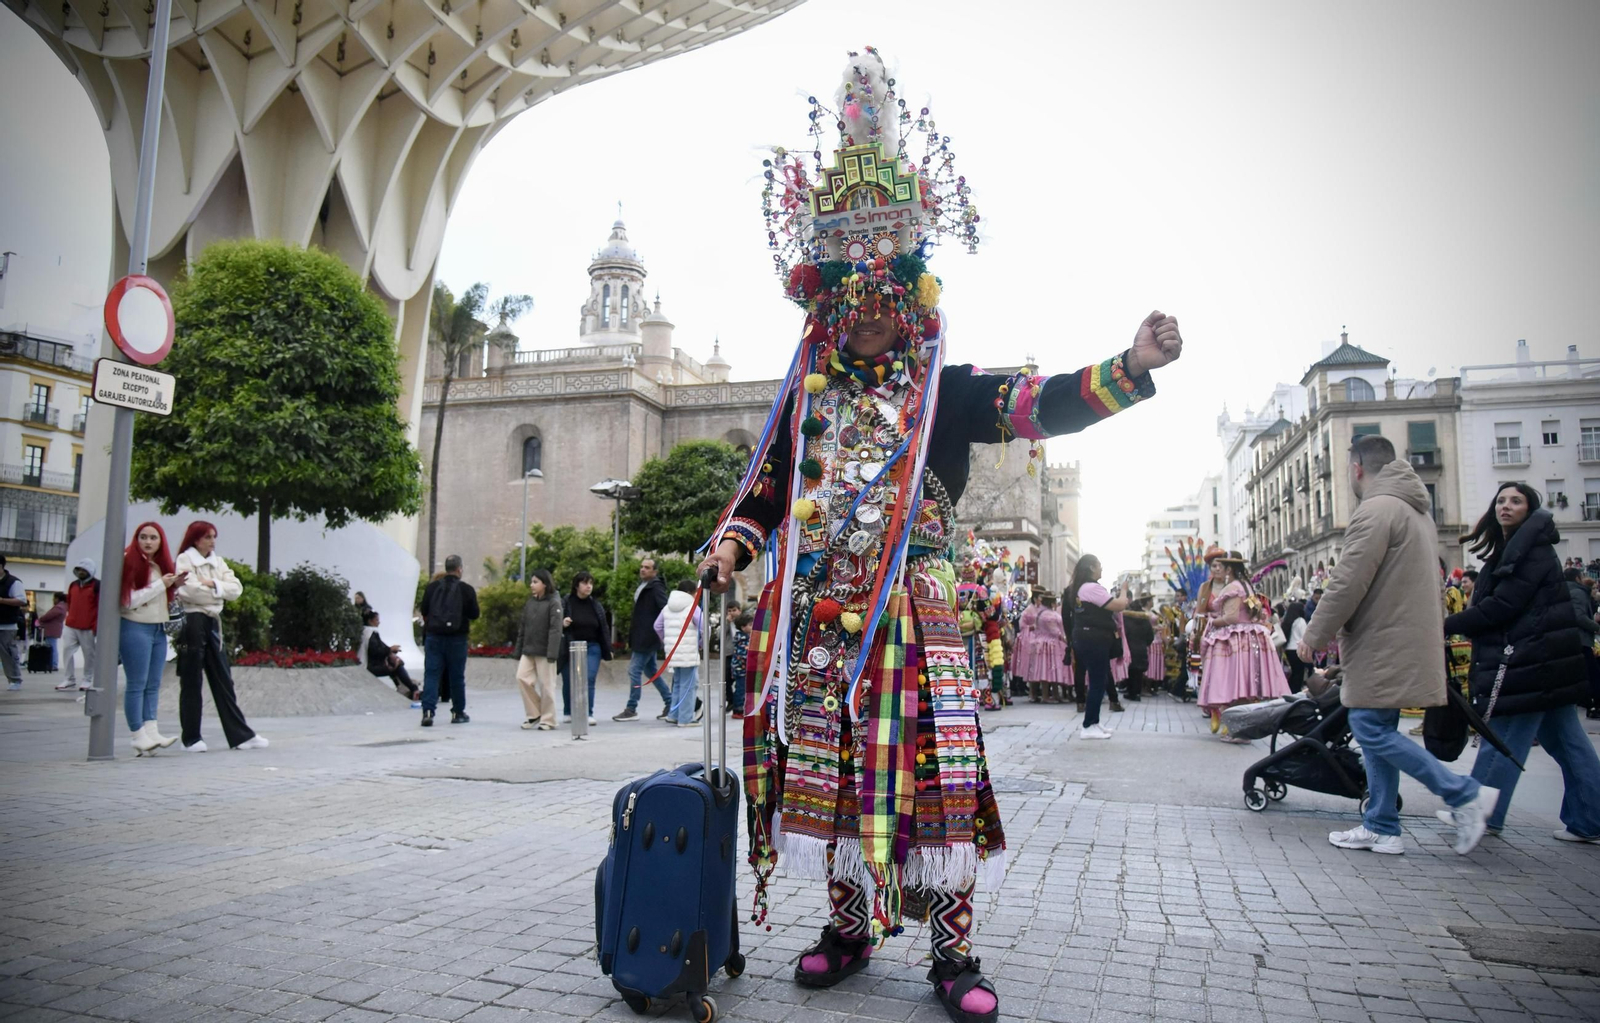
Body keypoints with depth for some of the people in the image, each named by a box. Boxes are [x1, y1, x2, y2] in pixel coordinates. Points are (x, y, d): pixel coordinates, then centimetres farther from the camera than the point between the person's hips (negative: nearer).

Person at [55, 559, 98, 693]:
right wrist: (70, 618, 18)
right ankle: (70, 679, 10)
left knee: (89, 654, 2)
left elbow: (101, 606, -8)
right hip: (71, 626, 6)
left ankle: (88, 681, 10)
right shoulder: (73, 585, 13)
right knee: (66, 651, 1)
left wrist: (96, 625, -11)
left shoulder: (97, 585, -6)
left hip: (87, 628, -6)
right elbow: (69, 603, 25)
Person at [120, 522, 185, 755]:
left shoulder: (162, 564, 13)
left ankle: (151, 731, 9)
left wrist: (175, 585, 3)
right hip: (136, 628, -8)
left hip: (159, 629, 8)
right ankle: (137, 736, 2)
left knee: (153, 684, 7)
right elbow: (130, 601, -18)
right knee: (137, 683, -3)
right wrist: (161, 584, -15)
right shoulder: (129, 562, -10)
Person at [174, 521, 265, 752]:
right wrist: (220, 591, -3)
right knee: (191, 682, 1)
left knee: (224, 680, 5)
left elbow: (237, 589, 4)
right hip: (192, 621, -6)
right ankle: (191, 738, 10)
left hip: (214, 622, 6)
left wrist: (213, 584, -9)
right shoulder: (184, 559, -2)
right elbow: (191, 590, -16)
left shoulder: (218, 561, 15)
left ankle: (240, 735, 5)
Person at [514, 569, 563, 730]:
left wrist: (552, 653, -22)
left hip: (544, 652, -6)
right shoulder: (529, 603, 11)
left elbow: (555, 630, -15)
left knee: (546, 685, -1)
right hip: (528, 651, 6)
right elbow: (522, 629, 14)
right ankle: (534, 714, 9)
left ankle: (548, 720, 9)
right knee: (522, 678, -6)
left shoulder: (553, 603, -8)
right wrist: (518, 651, 11)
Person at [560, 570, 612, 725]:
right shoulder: (566, 602, -5)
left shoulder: (597, 605, 6)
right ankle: (568, 713, 26)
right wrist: (562, 624, -24)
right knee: (569, 682, 8)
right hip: (570, 647, -1)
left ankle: (588, 713, -5)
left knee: (589, 680, -9)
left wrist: (608, 650, 9)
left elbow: (604, 628, 10)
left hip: (592, 648, 2)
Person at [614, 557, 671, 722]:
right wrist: (631, 639, 20)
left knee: (634, 670, -7)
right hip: (642, 638, 10)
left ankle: (631, 709, -1)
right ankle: (670, 704, 21)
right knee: (650, 671, 15)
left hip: (647, 638, -10)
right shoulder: (643, 586, 16)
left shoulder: (656, 587, -12)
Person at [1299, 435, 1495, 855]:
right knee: (1377, 730, 11)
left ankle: (1465, 794, -3)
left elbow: (1347, 584, -18)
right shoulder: (1418, 510, 18)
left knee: (1371, 729, -6)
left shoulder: (1376, 509, -14)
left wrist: (1314, 636, -9)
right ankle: (1381, 828, 14)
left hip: (1384, 646, -10)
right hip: (1407, 642, 10)